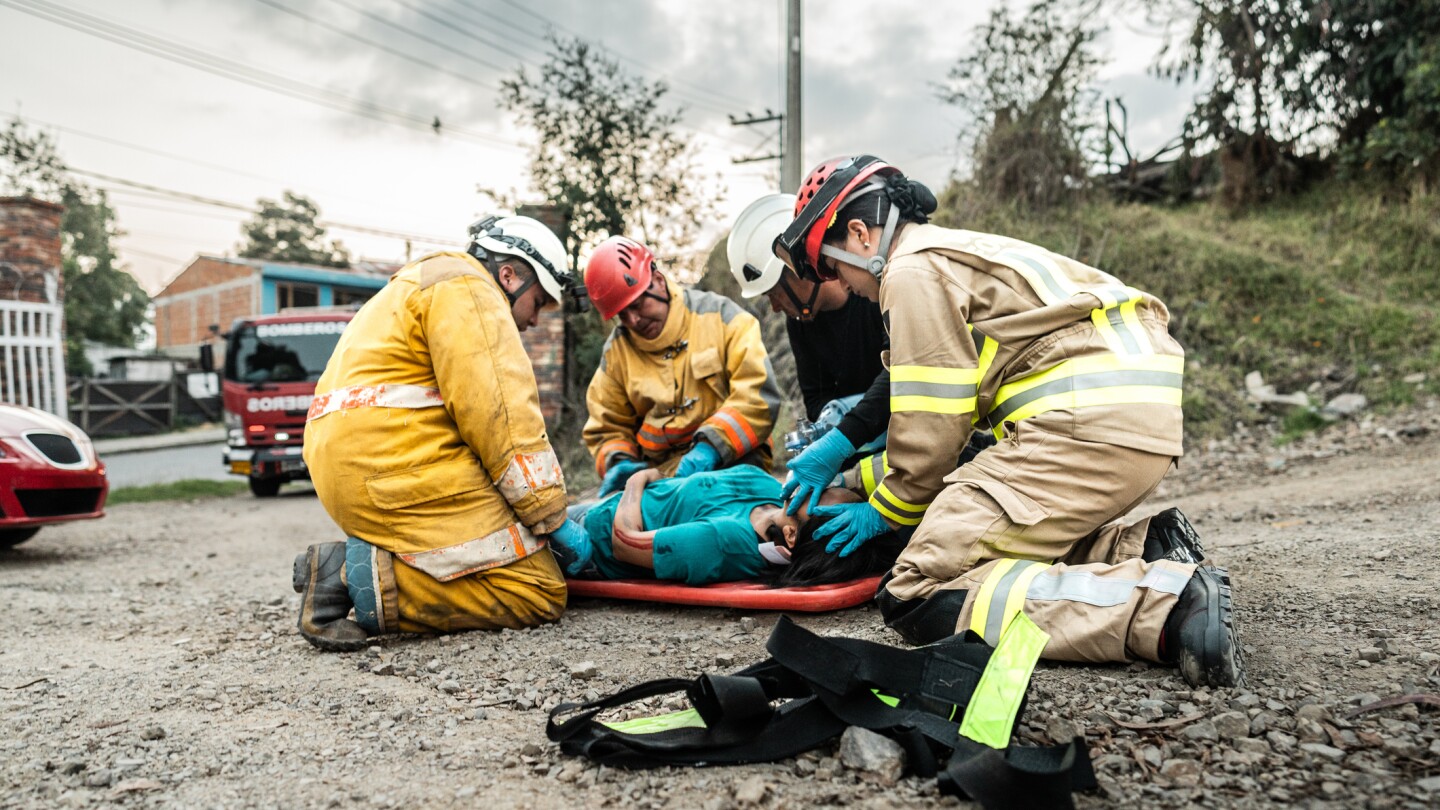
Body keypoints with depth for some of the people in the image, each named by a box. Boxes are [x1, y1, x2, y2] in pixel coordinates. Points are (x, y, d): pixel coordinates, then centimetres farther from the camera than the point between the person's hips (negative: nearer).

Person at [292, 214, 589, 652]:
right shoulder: (467, 288, -3)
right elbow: (500, 414, -13)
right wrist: (550, 516, -8)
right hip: (398, 467, -11)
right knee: (538, 592, -12)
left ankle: (357, 560, 1)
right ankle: (364, 579, -15)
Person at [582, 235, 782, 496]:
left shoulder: (719, 315, 0)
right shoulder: (616, 350, 11)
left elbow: (759, 396, -9)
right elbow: (606, 428, 19)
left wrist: (711, 447, -21)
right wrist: (619, 462, -4)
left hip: (731, 465, -3)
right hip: (659, 475, 3)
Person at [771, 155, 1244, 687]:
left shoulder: (912, 270, -2)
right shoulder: (960, 250, 28)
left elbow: (932, 424, -6)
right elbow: (952, 404, 30)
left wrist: (885, 510, 10)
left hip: (1087, 421, -10)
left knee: (919, 597, -13)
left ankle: (1165, 607, -24)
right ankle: (1144, 549, 6)